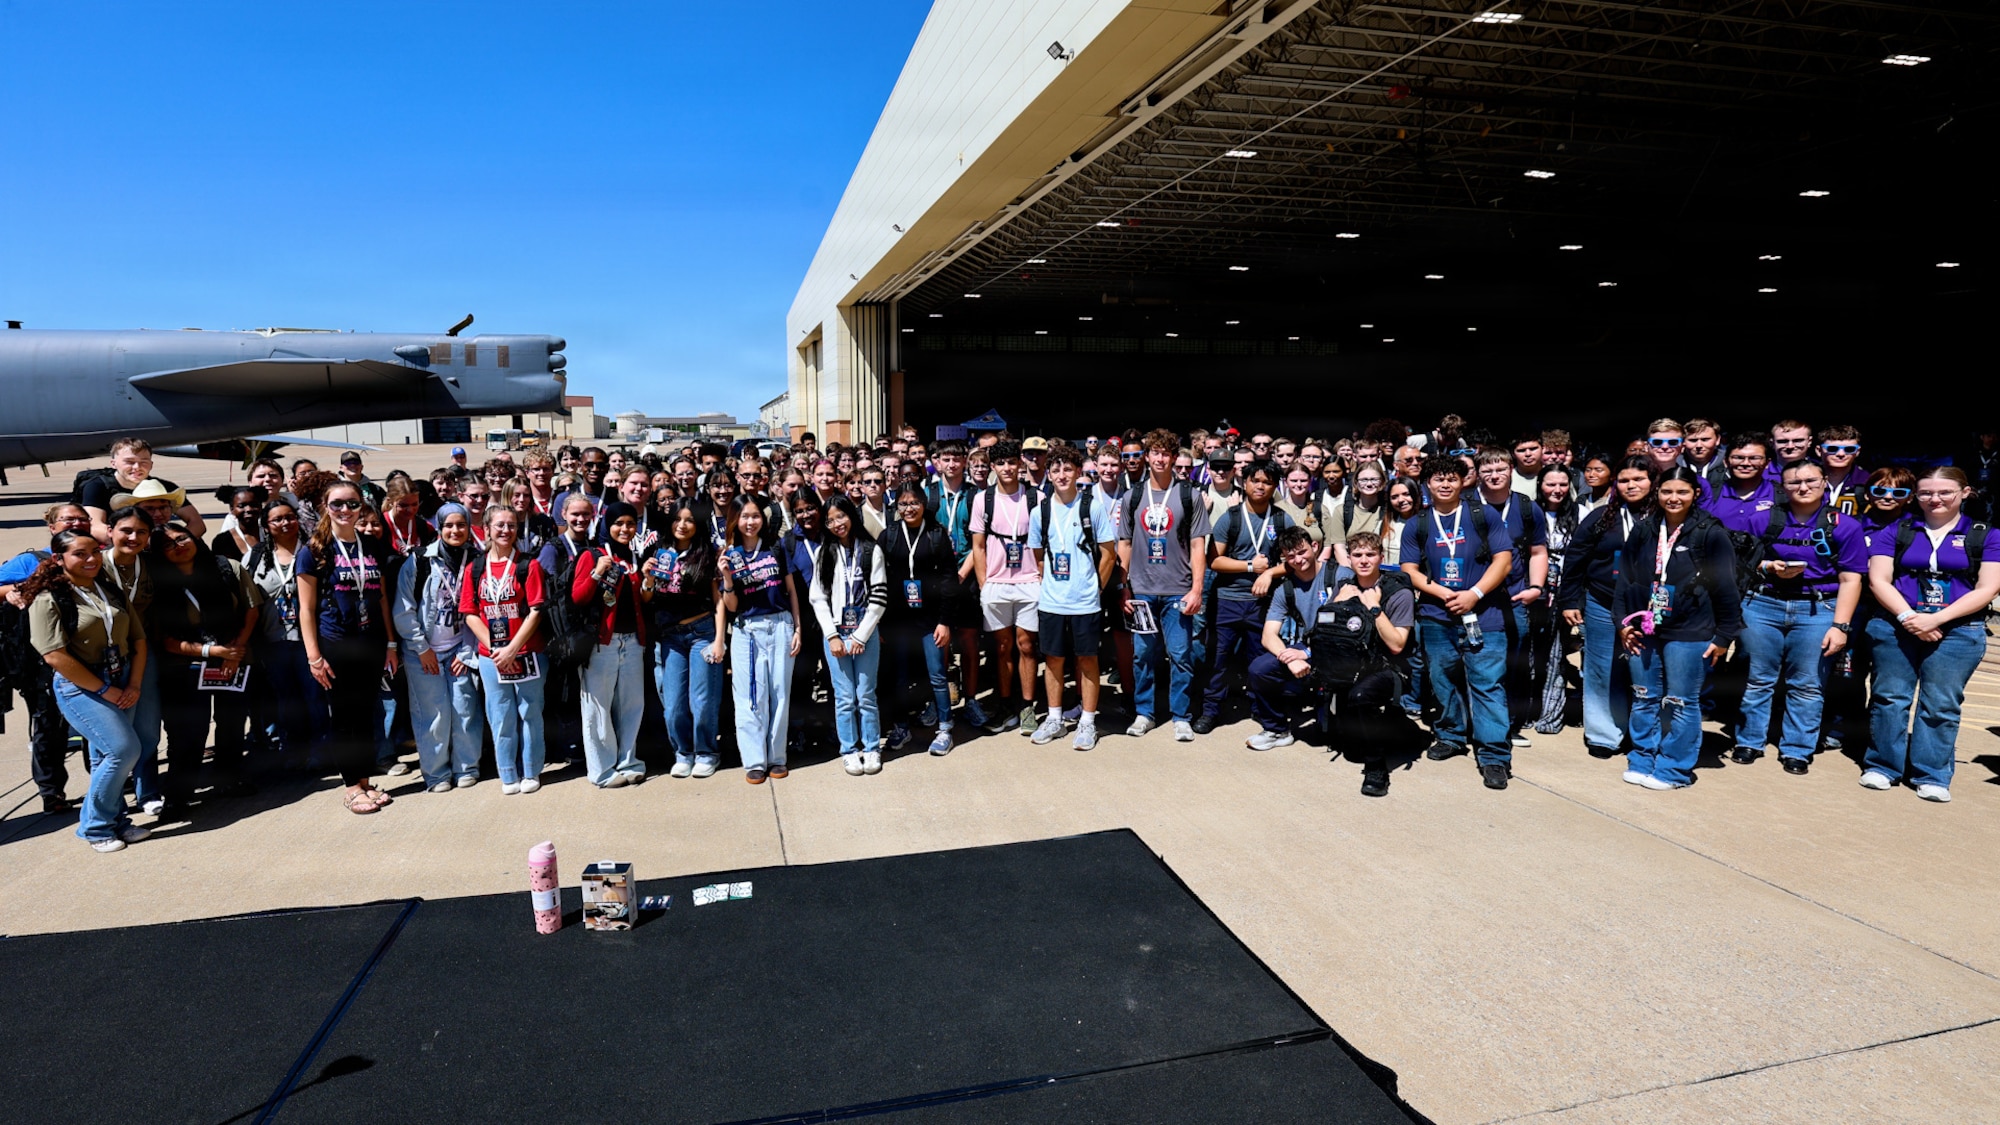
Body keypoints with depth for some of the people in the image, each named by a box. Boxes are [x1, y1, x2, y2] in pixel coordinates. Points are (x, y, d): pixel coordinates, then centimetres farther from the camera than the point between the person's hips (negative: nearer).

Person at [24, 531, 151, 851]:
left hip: (121, 684, 6)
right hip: (80, 687, -6)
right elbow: (55, 656, -16)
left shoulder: (111, 591, 9)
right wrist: (105, 690, -14)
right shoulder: (49, 599, -9)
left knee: (108, 756, 12)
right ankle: (93, 826, 2)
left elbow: (138, 639, 9)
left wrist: (133, 684, -3)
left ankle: (114, 820, 24)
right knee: (124, 749, -14)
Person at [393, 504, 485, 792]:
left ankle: (466, 768, 14)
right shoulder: (419, 562, -6)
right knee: (433, 712, -1)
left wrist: (467, 653, -1)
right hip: (424, 651, -2)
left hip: (460, 650, 2)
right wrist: (422, 649, -7)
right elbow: (403, 611, -5)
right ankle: (436, 773, 13)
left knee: (465, 708, -2)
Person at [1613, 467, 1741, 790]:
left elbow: (1725, 587, -6)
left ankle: (1673, 769, 14)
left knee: (1681, 704, 3)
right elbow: (1624, 578, 11)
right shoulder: (1643, 530, 6)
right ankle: (1642, 761, 23)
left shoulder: (1711, 533, -6)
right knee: (1644, 700, 11)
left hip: (1689, 634, -4)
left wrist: (1724, 636, -7)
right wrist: (1623, 622, 4)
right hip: (1644, 631, 4)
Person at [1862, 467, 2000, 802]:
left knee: (1941, 706, 2)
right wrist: (1907, 617, -13)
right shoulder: (1896, 532, 7)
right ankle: (1882, 766, 13)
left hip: (1957, 632, -1)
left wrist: (1936, 619, -13)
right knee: (1890, 698, 3)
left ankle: (1932, 776, 10)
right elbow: (1879, 580, 1)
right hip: (1895, 627, 1)